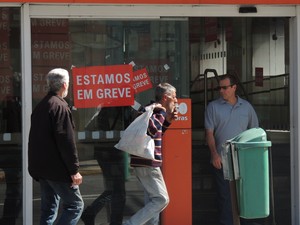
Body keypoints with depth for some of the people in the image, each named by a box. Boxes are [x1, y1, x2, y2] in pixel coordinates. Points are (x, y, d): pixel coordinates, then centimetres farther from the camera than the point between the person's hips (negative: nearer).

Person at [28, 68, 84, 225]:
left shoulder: (40, 106, 15)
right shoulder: (60, 106, -14)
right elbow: (66, 141, -20)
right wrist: (74, 170, -17)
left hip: (40, 168, 9)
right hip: (57, 169, -9)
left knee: (48, 209, 13)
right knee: (75, 205, -4)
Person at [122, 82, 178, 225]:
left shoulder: (157, 111, 17)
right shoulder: (154, 111, -14)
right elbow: (152, 129, -32)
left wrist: (168, 120, 18)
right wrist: (163, 113, -20)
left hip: (146, 163, 11)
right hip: (148, 163, -11)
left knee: (152, 200, 14)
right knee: (162, 199, -10)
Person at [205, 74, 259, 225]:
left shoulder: (246, 106, 8)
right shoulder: (213, 106, 2)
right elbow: (209, 133, -3)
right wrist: (214, 154, -15)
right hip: (221, 160, -2)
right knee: (225, 194, 0)